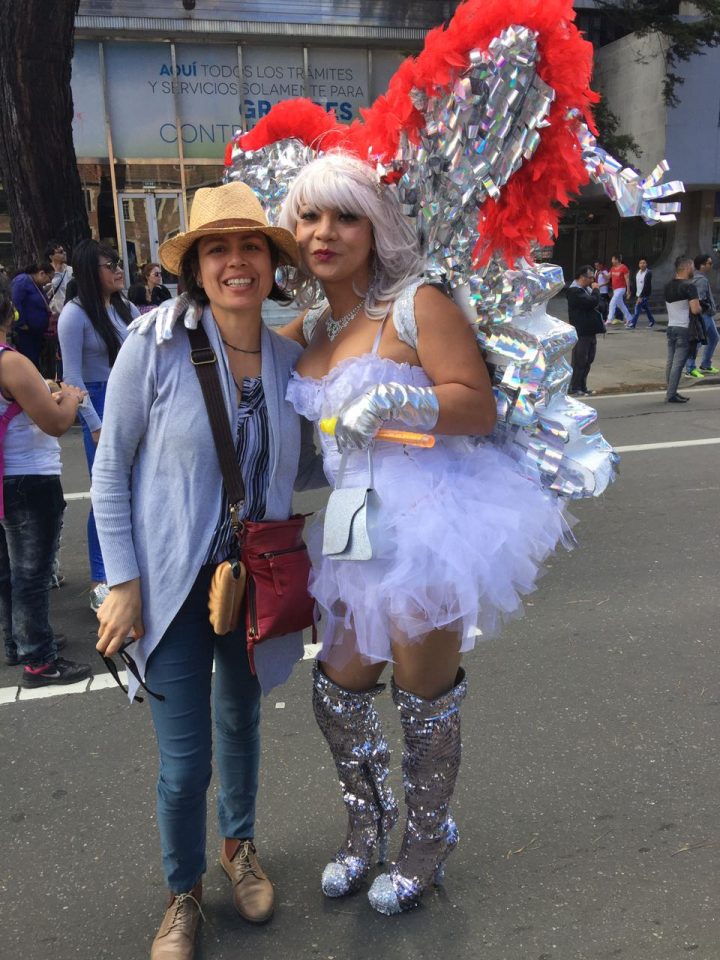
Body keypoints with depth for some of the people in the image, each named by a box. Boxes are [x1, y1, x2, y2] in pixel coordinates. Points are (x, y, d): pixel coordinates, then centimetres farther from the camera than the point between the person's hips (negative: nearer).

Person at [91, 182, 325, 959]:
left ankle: (239, 846, 50)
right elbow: (110, 471, -8)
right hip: (174, 581, -3)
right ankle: (183, 892, 33)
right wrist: (123, 583, -10)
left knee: (241, 721, 22)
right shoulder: (155, 347, -14)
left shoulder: (289, 358, -4)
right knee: (184, 760, 3)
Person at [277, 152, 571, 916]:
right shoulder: (306, 331, 10)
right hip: (357, 534, 7)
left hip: (427, 528, -6)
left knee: (423, 701, 10)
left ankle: (428, 841, 36)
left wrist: (393, 400, -26)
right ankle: (366, 823, 42)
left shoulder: (417, 306, -9)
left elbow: (479, 408, -14)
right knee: (338, 687, 14)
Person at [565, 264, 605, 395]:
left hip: (590, 331, 10)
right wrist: (596, 290, -9)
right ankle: (574, 388, 0)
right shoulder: (575, 291, -16)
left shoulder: (587, 288, 16)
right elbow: (592, 302, -26)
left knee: (588, 360, 13)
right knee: (579, 361, -6)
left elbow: (596, 304, 24)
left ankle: (582, 387, 20)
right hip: (581, 332, -10)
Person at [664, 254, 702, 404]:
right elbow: (696, 310, -20)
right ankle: (671, 394, -5)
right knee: (678, 363, -5)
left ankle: (670, 391, 16)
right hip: (684, 329, -7)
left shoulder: (668, 285, 9)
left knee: (671, 361, 11)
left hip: (671, 327, 7)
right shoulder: (689, 286, -14)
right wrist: (701, 308, 0)